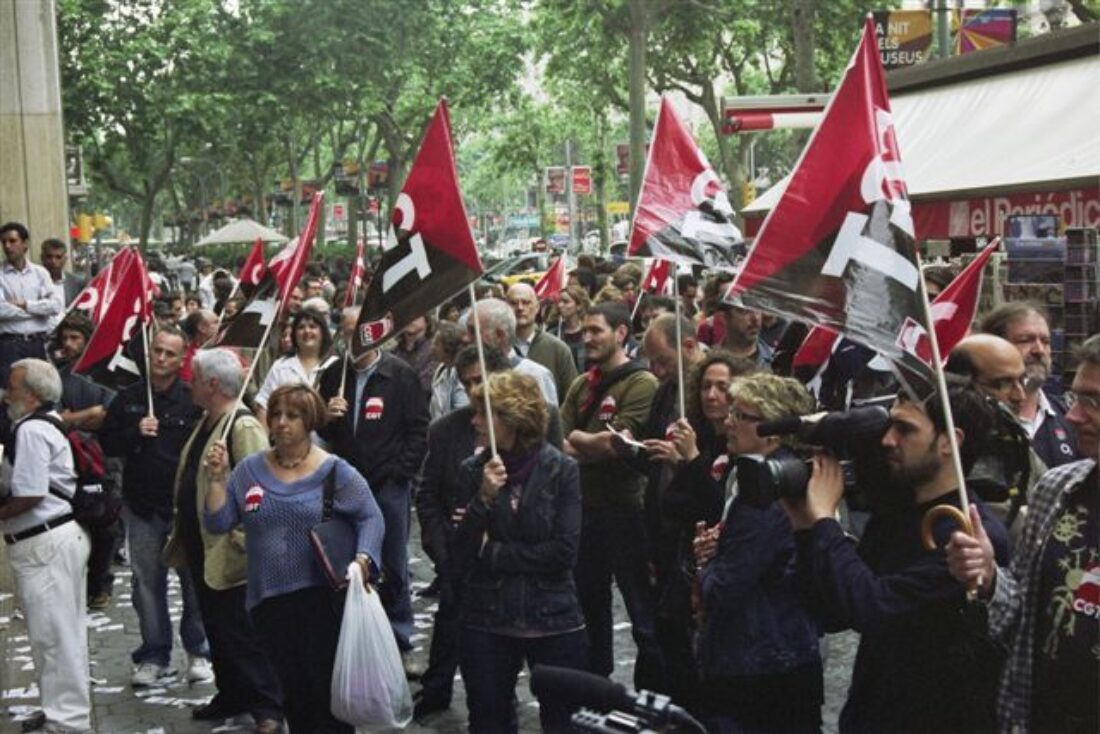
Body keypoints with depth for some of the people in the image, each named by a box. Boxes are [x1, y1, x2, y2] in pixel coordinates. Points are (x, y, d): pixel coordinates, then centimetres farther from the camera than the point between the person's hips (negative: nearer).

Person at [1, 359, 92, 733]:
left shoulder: (31, 430, -16)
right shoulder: (52, 422, 16)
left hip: (44, 543, -11)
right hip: (64, 534, 11)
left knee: (52, 632, -4)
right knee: (66, 629, 17)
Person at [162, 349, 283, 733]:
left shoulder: (244, 427, -18)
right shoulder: (206, 423, 12)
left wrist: (242, 539, -24)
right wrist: (180, 528, 18)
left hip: (228, 551, -9)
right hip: (201, 546, 9)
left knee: (240, 632, -3)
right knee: (217, 628, 18)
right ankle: (231, 697, 31)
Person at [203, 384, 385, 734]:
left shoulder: (334, 472, -3)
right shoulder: (250, 470, 6)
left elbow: (371, 518, -2)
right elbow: (217, 523, 4)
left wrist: (363, 558, -18)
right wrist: (217, 479, -9)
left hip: (322, 597, -3)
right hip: (268, 599, 3)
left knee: (326, 686, -2)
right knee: (293, 691, 11)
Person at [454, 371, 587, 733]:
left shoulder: (561, 469, -6)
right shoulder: (474, 470, -1)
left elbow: (564, 552, -13)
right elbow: (461, 551, -6)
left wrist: (493, 552, -10)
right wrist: (484, 498, -19)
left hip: (554, 620, -2)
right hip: (486, 621, 2)